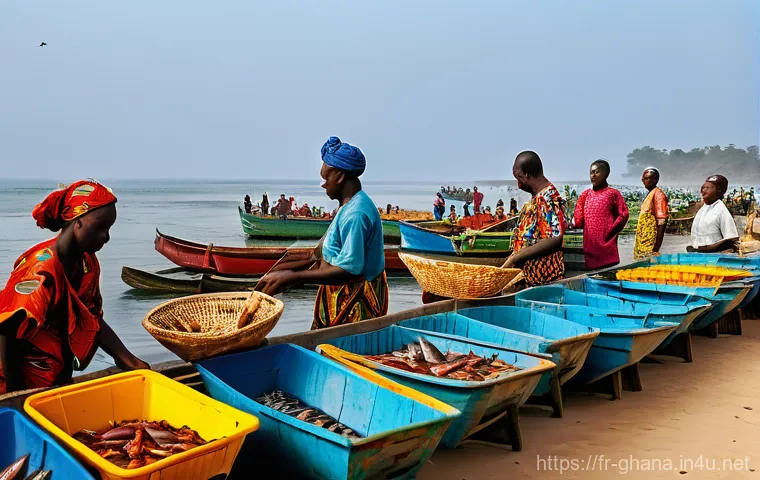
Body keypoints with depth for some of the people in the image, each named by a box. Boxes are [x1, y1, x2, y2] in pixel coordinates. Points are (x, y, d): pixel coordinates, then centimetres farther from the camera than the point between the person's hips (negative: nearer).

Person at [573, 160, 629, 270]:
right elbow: (578, 220, 14)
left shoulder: (613, 193, 2)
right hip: (589, 244, 4)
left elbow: (623, 215, -4)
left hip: (606, 244, -4)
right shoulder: (585, 194, 14)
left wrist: (610, 232, -7)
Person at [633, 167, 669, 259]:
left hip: (650, 244, -9)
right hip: (642, 244, 9)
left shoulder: (658, 193, -9)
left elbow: (662, 221, -17)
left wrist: (656, 248, -23)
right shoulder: (649, 195, 17)